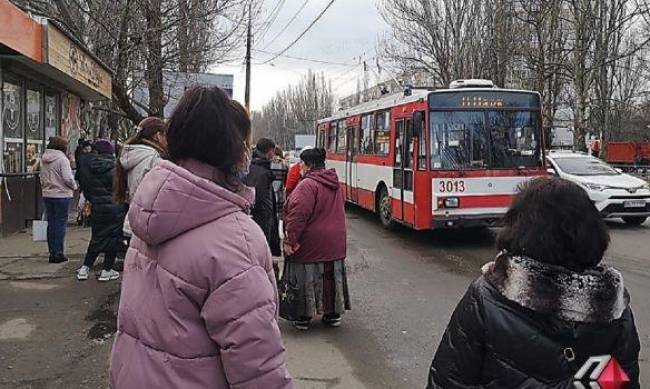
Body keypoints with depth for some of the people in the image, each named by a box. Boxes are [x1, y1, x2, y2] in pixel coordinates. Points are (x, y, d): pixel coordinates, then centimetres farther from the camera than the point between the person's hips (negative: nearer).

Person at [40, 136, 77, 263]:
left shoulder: (44, 159, 9)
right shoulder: (62, 159, -14)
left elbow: (42, 178, 14)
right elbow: (67, 178, -19)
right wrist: (74, 186, -2)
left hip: (47, 195, 7)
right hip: (62, 195, -7)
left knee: (51, 223, 12)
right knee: (60, 223, 0)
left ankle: (52, 252, 17)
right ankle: (58, 253, 2)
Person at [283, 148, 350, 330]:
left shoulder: (308, 185, -18)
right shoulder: (336, 185, 10)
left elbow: (298, 215, -24)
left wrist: (290, 240, -21)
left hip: (311, 244, -7)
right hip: (334, 243, 8)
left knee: (307, 279, 4)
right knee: (331, 277, 15)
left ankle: (304, 317, 12)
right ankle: (333, 314, 25)